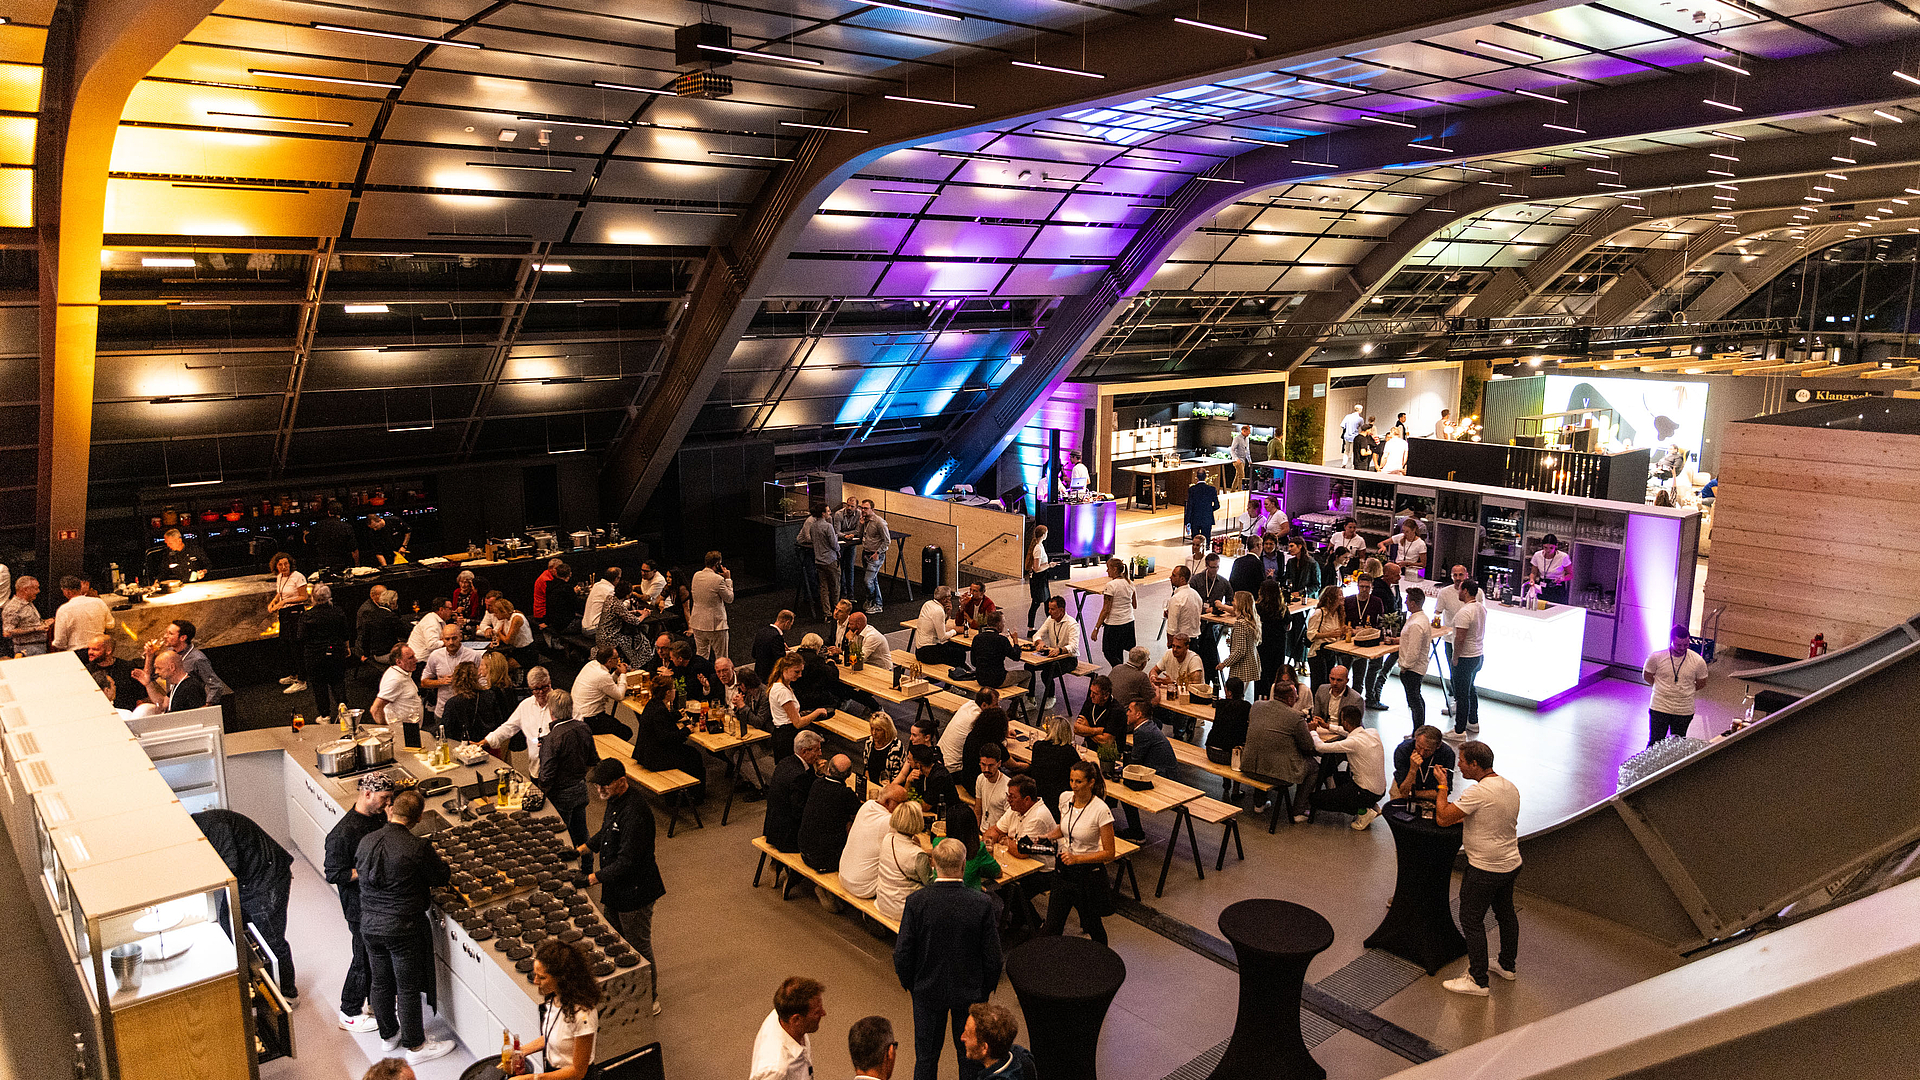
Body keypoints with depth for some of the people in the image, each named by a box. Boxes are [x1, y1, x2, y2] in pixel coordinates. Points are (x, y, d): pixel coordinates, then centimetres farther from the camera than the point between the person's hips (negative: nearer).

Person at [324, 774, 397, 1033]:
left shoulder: (379, 816, 0)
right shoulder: (342, 833, -25)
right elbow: (333, 874, -22)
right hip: (361, 907, -8)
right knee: (364, 959, 6)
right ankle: (350, 1014, 24)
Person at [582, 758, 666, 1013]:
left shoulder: (635, 813, -32)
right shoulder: (614, 800, -1)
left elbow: (627, 862, -29)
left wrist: (592, 878, -26)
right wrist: (582, 849, 7)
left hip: (635, 891, -10)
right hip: (615, 887, 10)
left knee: (639, 947, 6)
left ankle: (651, 997, 25)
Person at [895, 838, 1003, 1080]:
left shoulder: (916, 902, -20)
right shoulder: (982, 903, -20)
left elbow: (902, 954, -14)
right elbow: (993, 956, -13)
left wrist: (908, 983, 6)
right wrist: (986, 988, 5)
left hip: (928, 990, 0)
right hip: (970, 992, 0)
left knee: (926, 1058, 19)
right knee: (971, 1056, 21)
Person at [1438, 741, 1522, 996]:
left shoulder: (1477, 793, -26)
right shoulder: (1510, 787, 2)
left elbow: (1442, 819, -23)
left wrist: (1442, 786, -12)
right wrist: (1463, 819, 12)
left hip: (1484, 869, -9)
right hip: (1511, 863, 9)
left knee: (1472, 921, 3)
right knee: (1505, 913, 24)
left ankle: (1477, 980, 9)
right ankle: (1507, 965, 41)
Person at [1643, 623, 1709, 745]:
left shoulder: (1698, 661, -8)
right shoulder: (1657, 657, -10)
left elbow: (1701, 683, 9)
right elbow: (1647, 676, 6)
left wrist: (1685, 691, 5)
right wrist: (1661, 688, 2)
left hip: (1684, 712, 1)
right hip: (1659, 708, -1)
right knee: (1654, 744, 4)